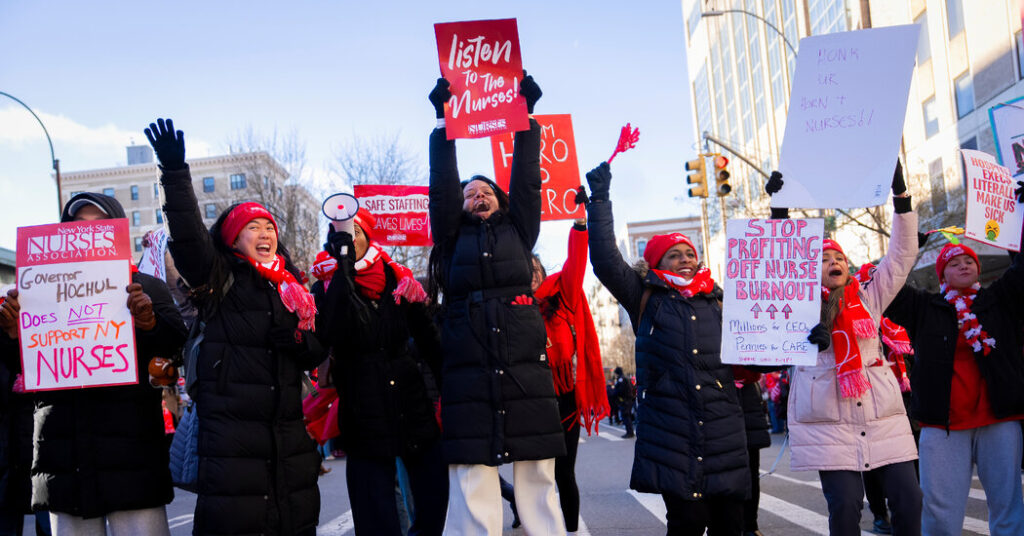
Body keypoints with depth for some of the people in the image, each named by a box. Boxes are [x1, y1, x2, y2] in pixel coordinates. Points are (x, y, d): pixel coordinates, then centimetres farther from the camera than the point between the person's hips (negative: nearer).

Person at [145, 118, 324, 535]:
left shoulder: (291, 287, 16)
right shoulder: (218, 282, 2)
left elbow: (315, 354, 15)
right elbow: (188, 238, -14)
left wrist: (298, 340, -8)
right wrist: (175, 172, -23)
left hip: (287, 431, 5)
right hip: (231, 431, -5)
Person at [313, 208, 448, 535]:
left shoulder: (399, 282, 7)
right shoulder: (328, 288, 1)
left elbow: (430, 343, 10)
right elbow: (336, 335, -22)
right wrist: (343, 265, -21)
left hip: (413, 407, 2)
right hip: (365, 419, -2)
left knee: (434, 498, 1)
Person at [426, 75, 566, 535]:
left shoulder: (518, 231, 20)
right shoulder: (453, 238, 18)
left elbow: (527, 179, 14)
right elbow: (442, 184, 11)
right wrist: (443, 118, 9)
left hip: (527, 373, 1)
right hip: (470, 375, -1)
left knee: (538, 489, 1)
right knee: (473, 498, -3)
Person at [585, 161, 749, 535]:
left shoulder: (717, 301, 14)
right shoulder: (646, 298, 6)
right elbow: (606, 261, -3)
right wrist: (600, 198, -5)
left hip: (723, 429, 3)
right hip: (670, 430, -3)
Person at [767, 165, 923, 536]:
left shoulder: (869, 298, 13)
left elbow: (901, 257, 9)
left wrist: (901, 196, 3)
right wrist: (779, 209, -9)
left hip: (884, 418, 3)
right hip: (829, 423, -3)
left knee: (908, 499, -1)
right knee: (845, 506, -7)